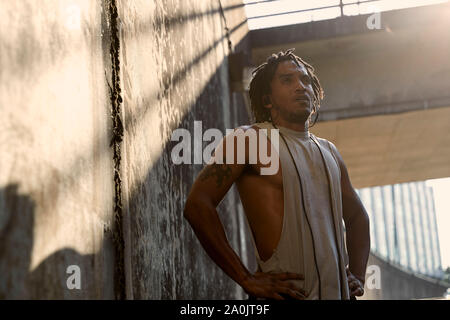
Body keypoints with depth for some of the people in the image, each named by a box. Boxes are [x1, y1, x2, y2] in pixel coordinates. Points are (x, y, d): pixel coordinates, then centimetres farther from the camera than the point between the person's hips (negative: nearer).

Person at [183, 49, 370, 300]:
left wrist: (358, 277, 13)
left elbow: (357, 215, 29)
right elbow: (197, 205, -12)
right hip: (286, 294, -6)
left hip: (339, 292, 6)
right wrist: (246, 279, -14)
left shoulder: (329, 152, 17)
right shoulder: (249, 139, -2)